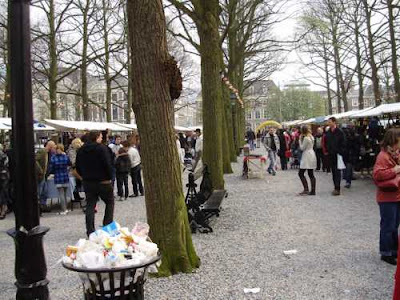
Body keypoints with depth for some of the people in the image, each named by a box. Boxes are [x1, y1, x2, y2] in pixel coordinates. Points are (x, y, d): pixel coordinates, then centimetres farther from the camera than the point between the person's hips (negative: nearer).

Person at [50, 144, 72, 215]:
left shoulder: (53, 158, -9)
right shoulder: (66, 157, -4)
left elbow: (51, 170, -5)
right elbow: (70, 164, 15)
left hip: (58, 178, -2)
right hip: (66, 177, 2)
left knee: (61, 194, 3)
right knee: (64, 194, 15)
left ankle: (64, 210, 2)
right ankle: (65, 209, 19)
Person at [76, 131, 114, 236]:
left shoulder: (81, 150, 6)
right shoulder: (102, 148, -13)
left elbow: (78, 168, 9)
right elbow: (108, 164, -17)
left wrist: (85, 176, 17)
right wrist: (110, 177, -5)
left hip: (88, 182, 5)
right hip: (103, 181, -5)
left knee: (90, 206, 9)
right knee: (110, 202, 12)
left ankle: (90, 231, 6)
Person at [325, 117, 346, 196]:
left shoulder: (339, 132, -7)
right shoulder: (328, 132, 9)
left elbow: (343, 143, -7)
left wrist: (341, 152, -12)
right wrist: (327, 150, 6)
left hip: (338, 154, -6)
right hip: (331, 154, 6)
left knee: (337, 171, -7)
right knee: (333, 171, 9)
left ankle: (337, 189, -7)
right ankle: (336, 187, 17)